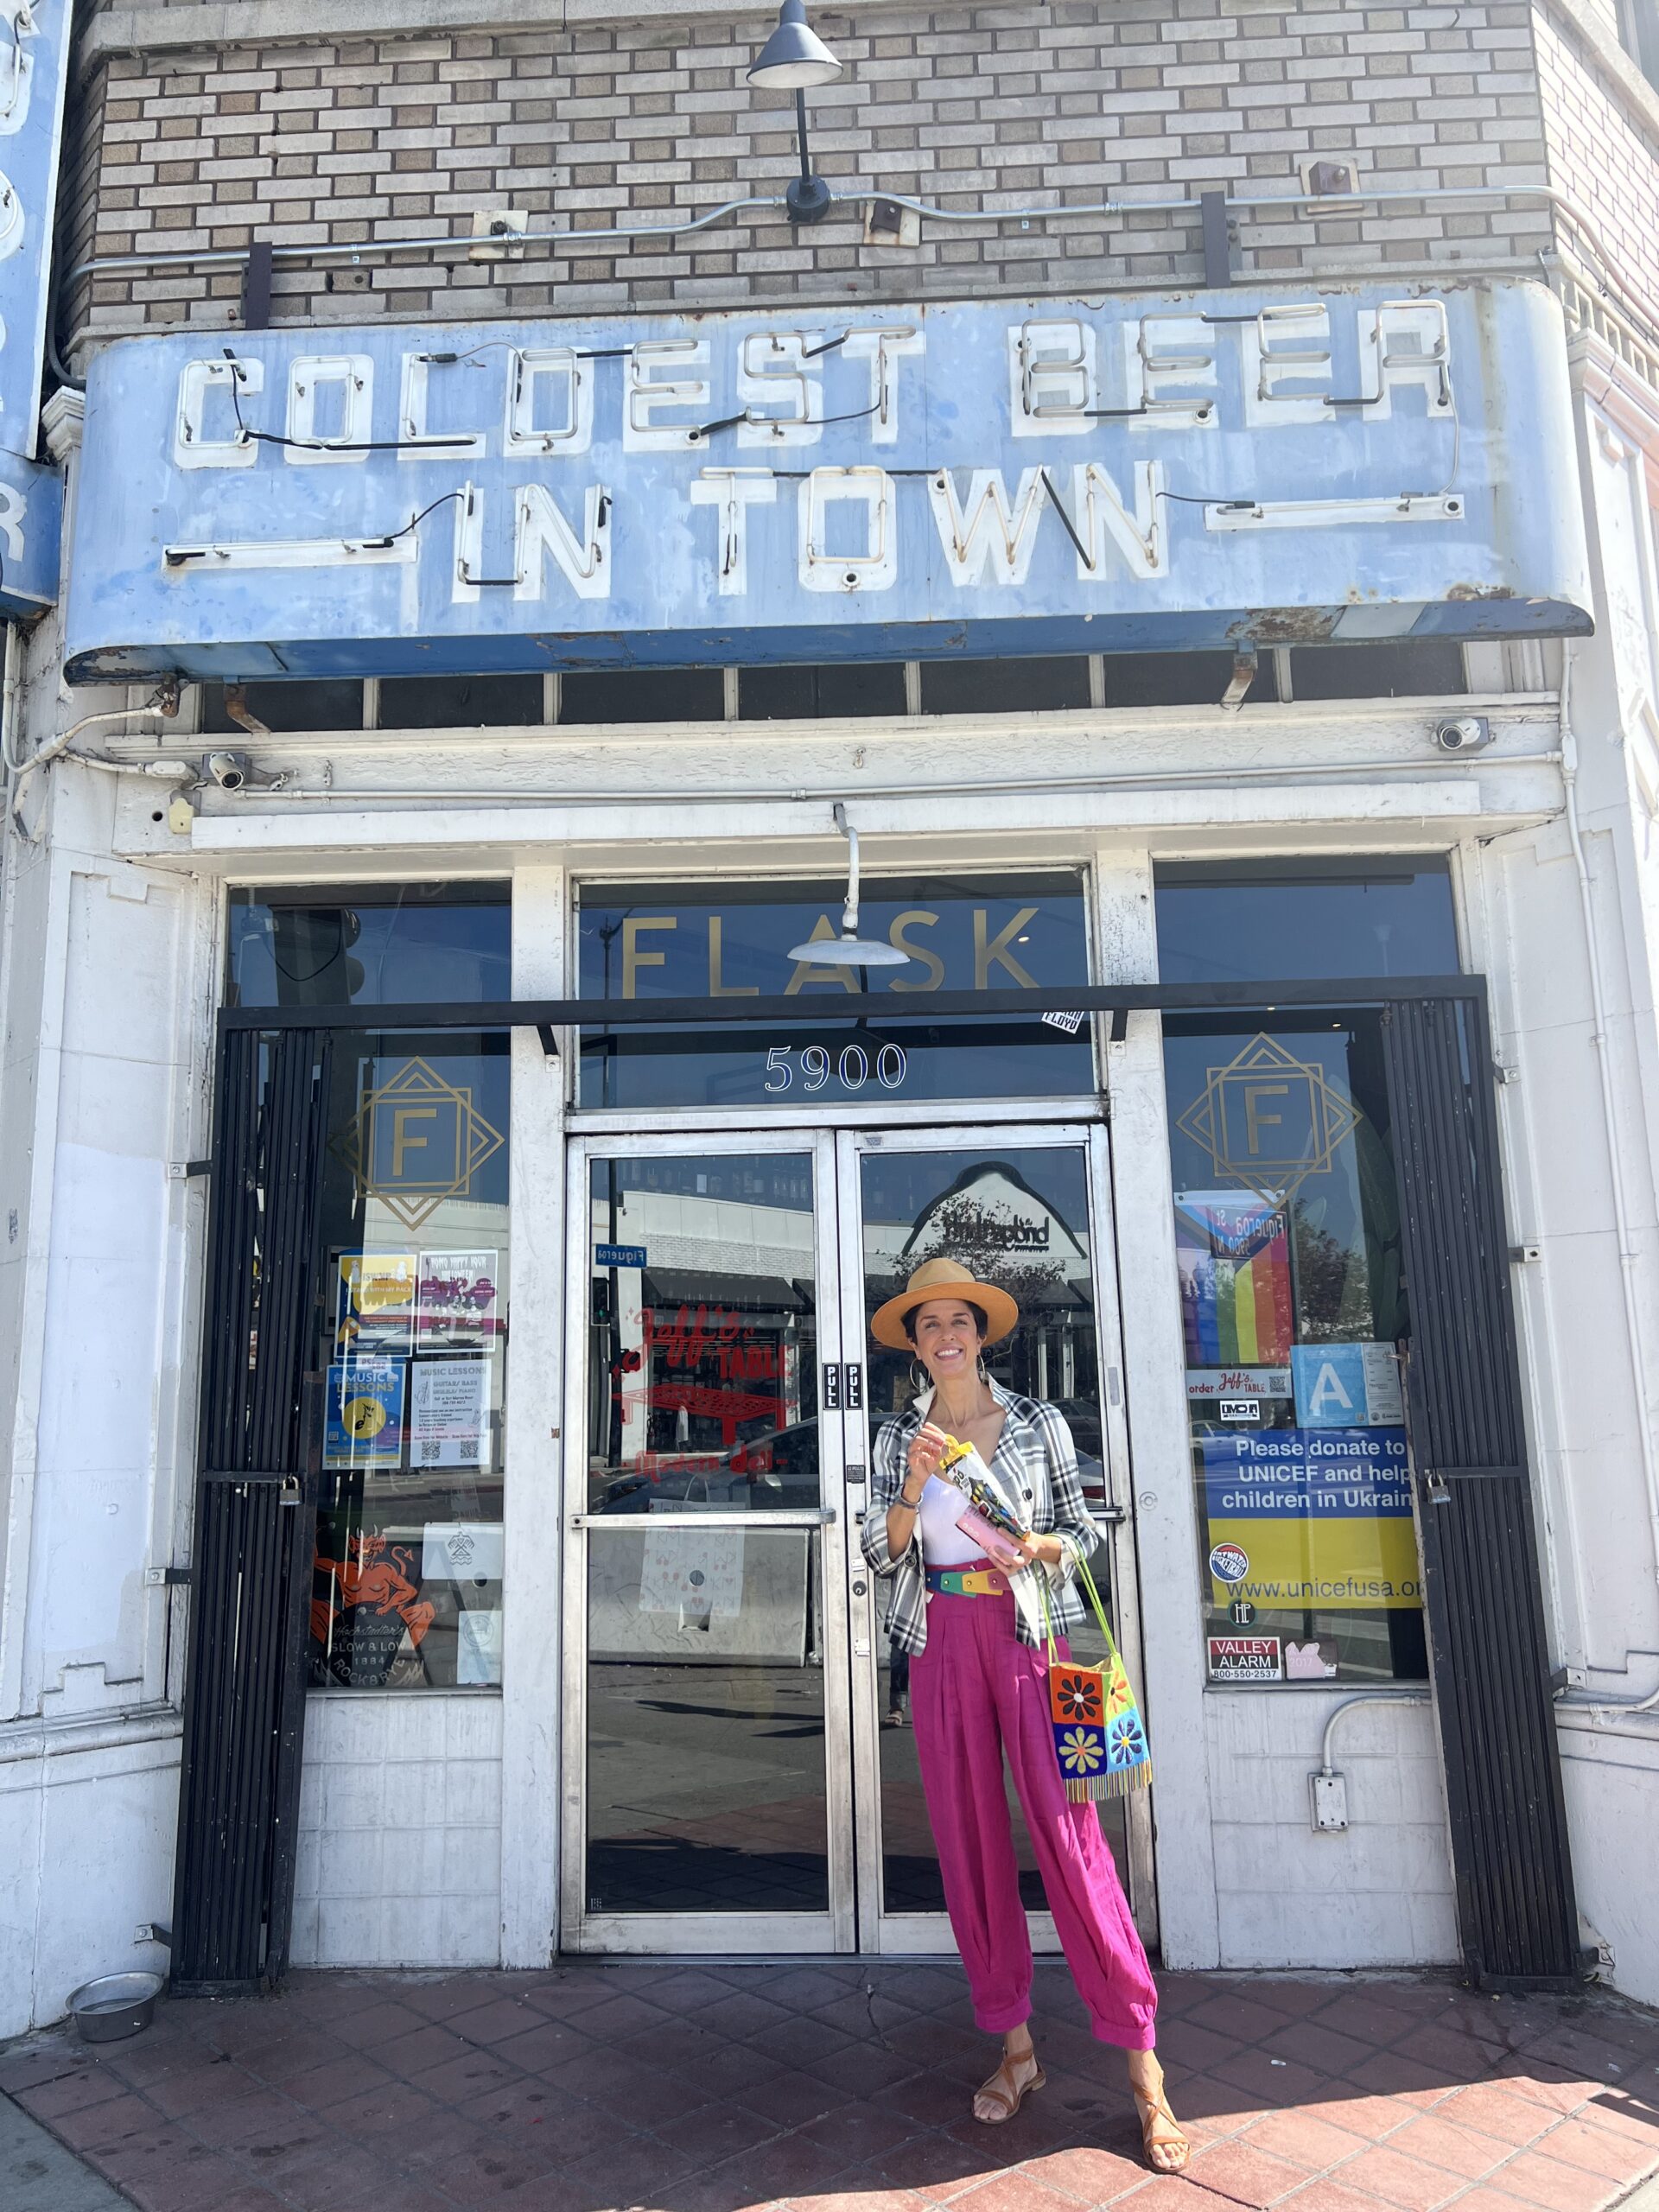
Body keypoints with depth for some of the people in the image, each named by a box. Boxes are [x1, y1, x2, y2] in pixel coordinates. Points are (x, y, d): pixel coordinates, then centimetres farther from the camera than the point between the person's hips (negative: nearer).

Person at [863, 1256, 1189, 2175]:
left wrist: (1033, 1547, -12)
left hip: (1028, 1634, -2)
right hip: (942, 1645, 2)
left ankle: (1144, 2070, 2)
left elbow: (1082, 1530, 9)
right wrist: (915, 1486, -13)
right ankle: (1014, 2046, 20)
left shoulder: (1040, 1424, 5)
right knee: (970, 1843, 6)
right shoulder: (898, 1439, 8)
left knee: (1068, 1834, -7)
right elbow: (881, 1555, 4)